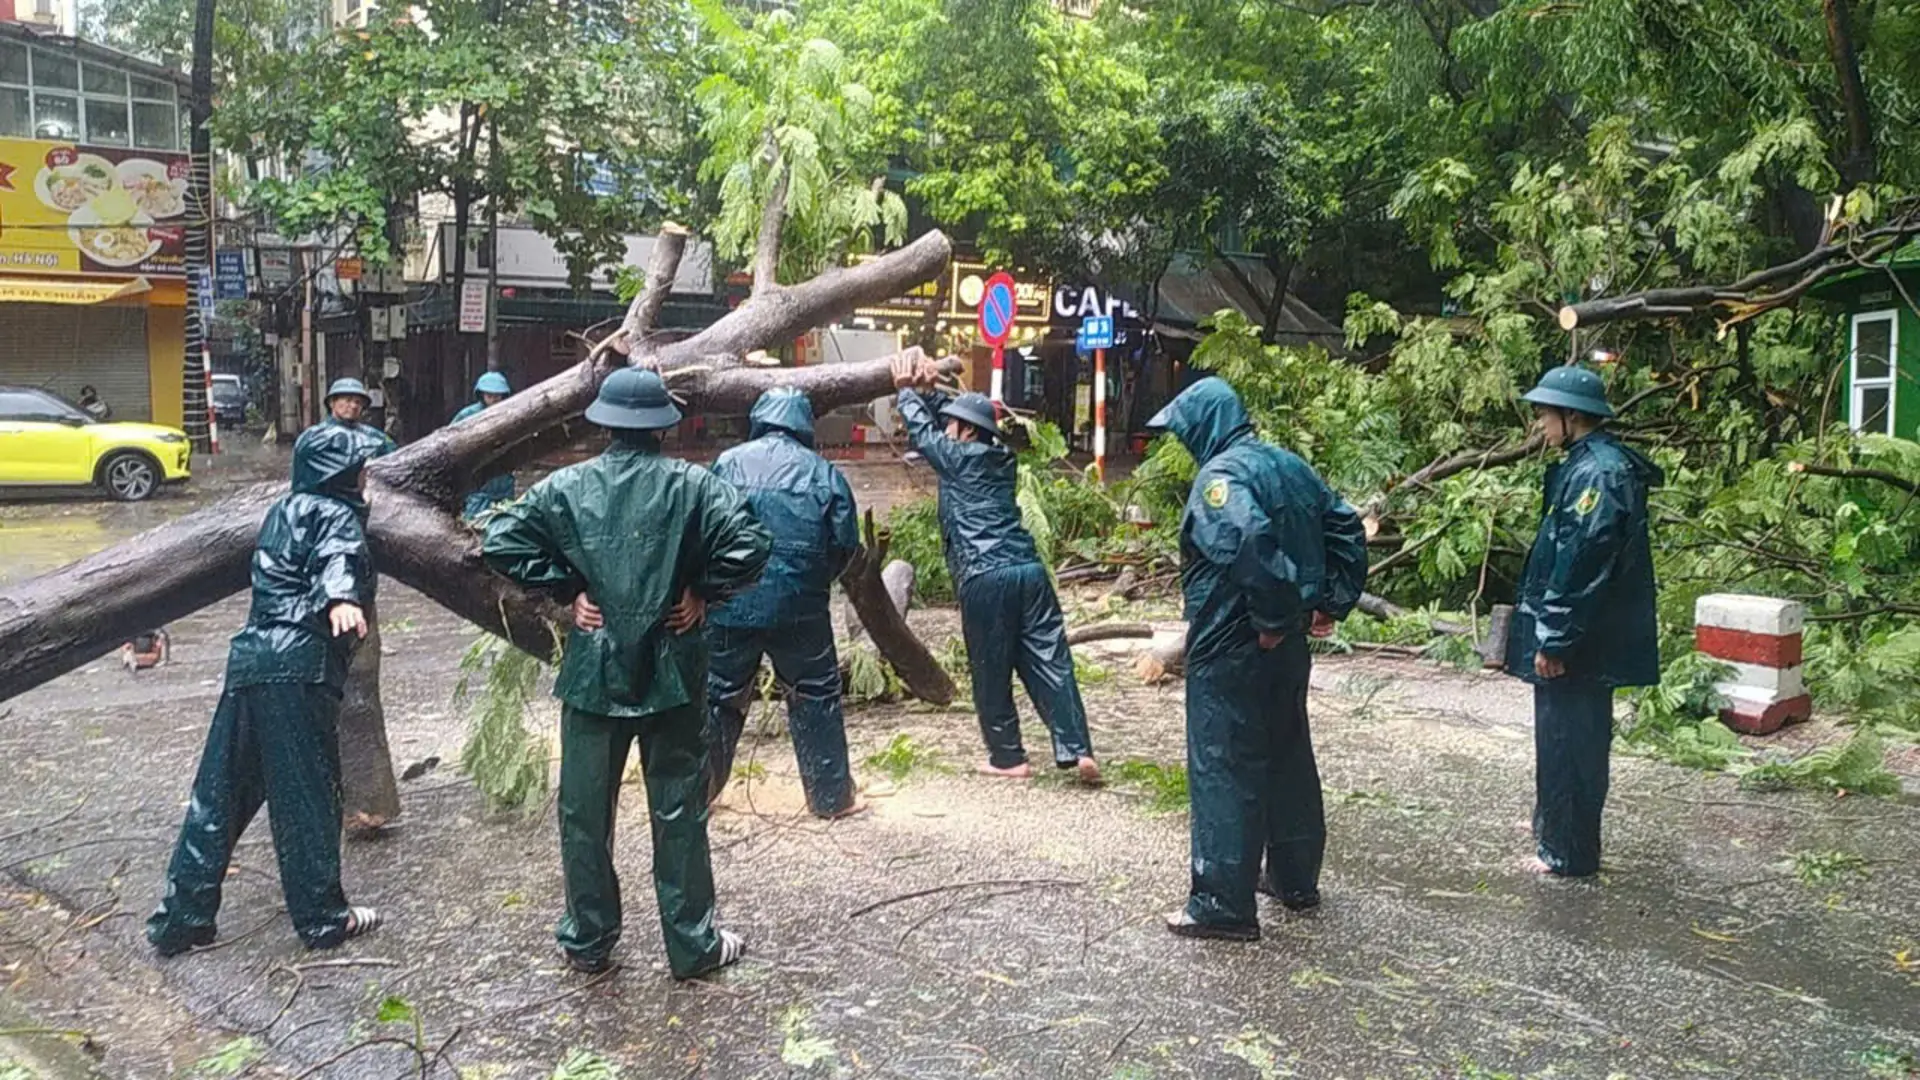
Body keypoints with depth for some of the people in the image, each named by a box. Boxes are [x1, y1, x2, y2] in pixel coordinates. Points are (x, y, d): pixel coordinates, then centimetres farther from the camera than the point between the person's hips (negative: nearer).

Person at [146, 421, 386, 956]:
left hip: (250, 658, 9)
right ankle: (322, 917, 10)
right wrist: (342, 599, -46)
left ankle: (181, 917, 17)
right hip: (299, 669, -8)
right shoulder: (336, 514, -3)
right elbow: (338, 560, -27)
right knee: (308, 794, 0)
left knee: (221, 791, 11)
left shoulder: (286, 509, 23)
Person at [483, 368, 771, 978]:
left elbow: (500, 541, -6)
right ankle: (692, 945, 19)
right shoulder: (691, 486, -7)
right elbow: (750, 544, -17)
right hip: (672, 672, -1)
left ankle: (587, 944, 26)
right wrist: (702, 592, -4)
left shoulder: (567, 487, -2)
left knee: (585, 812, 14)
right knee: (679, 811, 9)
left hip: (592, 671, 1)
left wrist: (566, 590, 0)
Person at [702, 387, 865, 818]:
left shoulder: (728, 463, 1)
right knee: (816, 698, 11)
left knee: (719, 697, 14)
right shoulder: (823, 473, 0)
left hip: (731, 605, 1)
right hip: (800, 609, -1)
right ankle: (832, 795, 17)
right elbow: (846, 544, -1)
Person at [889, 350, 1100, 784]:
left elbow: (922, 428, 17)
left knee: (991, 673, 6)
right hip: (1028, 568, 6)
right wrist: (929, 389, 32)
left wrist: (906, 391, 30)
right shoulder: (1001, 457, 19)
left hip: (984, 578, -6)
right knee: (1050, 662, 2)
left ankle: (1008, 757, 13)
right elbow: (957, 415, 32)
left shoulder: (958, 458, 2)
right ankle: (1077, 749, -5)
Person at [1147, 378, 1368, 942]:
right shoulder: (1290, 465, 11)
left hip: (1230, 647, -9)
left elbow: (1250, 541, -34)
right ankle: (1296, 878, 32)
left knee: (1224, 769, -2)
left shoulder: (1220, 475, -16)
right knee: (1288, 757, 18)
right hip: (1288, 646, 9)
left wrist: (1270, 617, -24)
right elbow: (1346, 527, 14)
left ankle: (1224, 904, 4)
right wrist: (1331, 602, 11)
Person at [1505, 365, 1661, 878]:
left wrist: (1552, 640, -21)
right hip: (1587, 641, 10)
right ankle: (1554, 827, 35)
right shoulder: (1591, 465, 12)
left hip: (1577, 645, -10)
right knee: (1574, 740, 21)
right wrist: (1551, 634, 20)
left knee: (1566, 743, 1)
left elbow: (1580, 565, -24)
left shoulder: (1598, 473, -20)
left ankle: (1567, 852, 12)